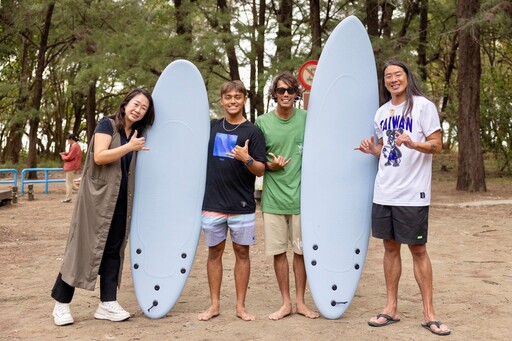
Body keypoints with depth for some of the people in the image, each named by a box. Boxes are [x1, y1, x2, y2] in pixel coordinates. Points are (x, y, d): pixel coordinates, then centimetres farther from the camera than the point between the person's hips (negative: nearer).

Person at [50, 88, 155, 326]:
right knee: (84, 247, -3)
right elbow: (99, 156, -21)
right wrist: (130, 147, -20)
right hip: (97, 196, -7)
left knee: (113, 250, 6)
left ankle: (107, 303, 13)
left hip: (120, 200, 7)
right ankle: (61, 303, 8)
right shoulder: (107, 124, -7)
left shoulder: (136, 132, 13)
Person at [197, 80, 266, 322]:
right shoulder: (211, 127, 9)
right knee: (214, 252, 8)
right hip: (213, 203, 3)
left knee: (242, 252, 5)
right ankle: (215, 304, 18)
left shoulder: (253, 132, -2)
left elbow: (260, 170, -7)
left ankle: (241, 306, 15)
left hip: (242, 205, -3)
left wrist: (247, 159, -24)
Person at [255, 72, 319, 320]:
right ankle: (286, 303, 22)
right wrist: (268, 165, -10)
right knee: (278, 251, 7)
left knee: (301, 251, 8)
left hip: (301, 196, 0)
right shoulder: (263, 122, 1)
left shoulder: (306, 118, 0)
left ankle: (300, 302, 23)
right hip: (273, 197, 1)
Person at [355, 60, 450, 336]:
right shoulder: (381, 112, 12)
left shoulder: (423, 106, -5)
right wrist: (371, 149, 0)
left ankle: (429, 314, 10)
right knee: (390, 247, 10)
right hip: (383, 192, 5)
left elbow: (436, 146, -9)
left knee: (418, 250, 0)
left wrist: (413, 144, -27)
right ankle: (391, 308, 20)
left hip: (412, 194, -5)